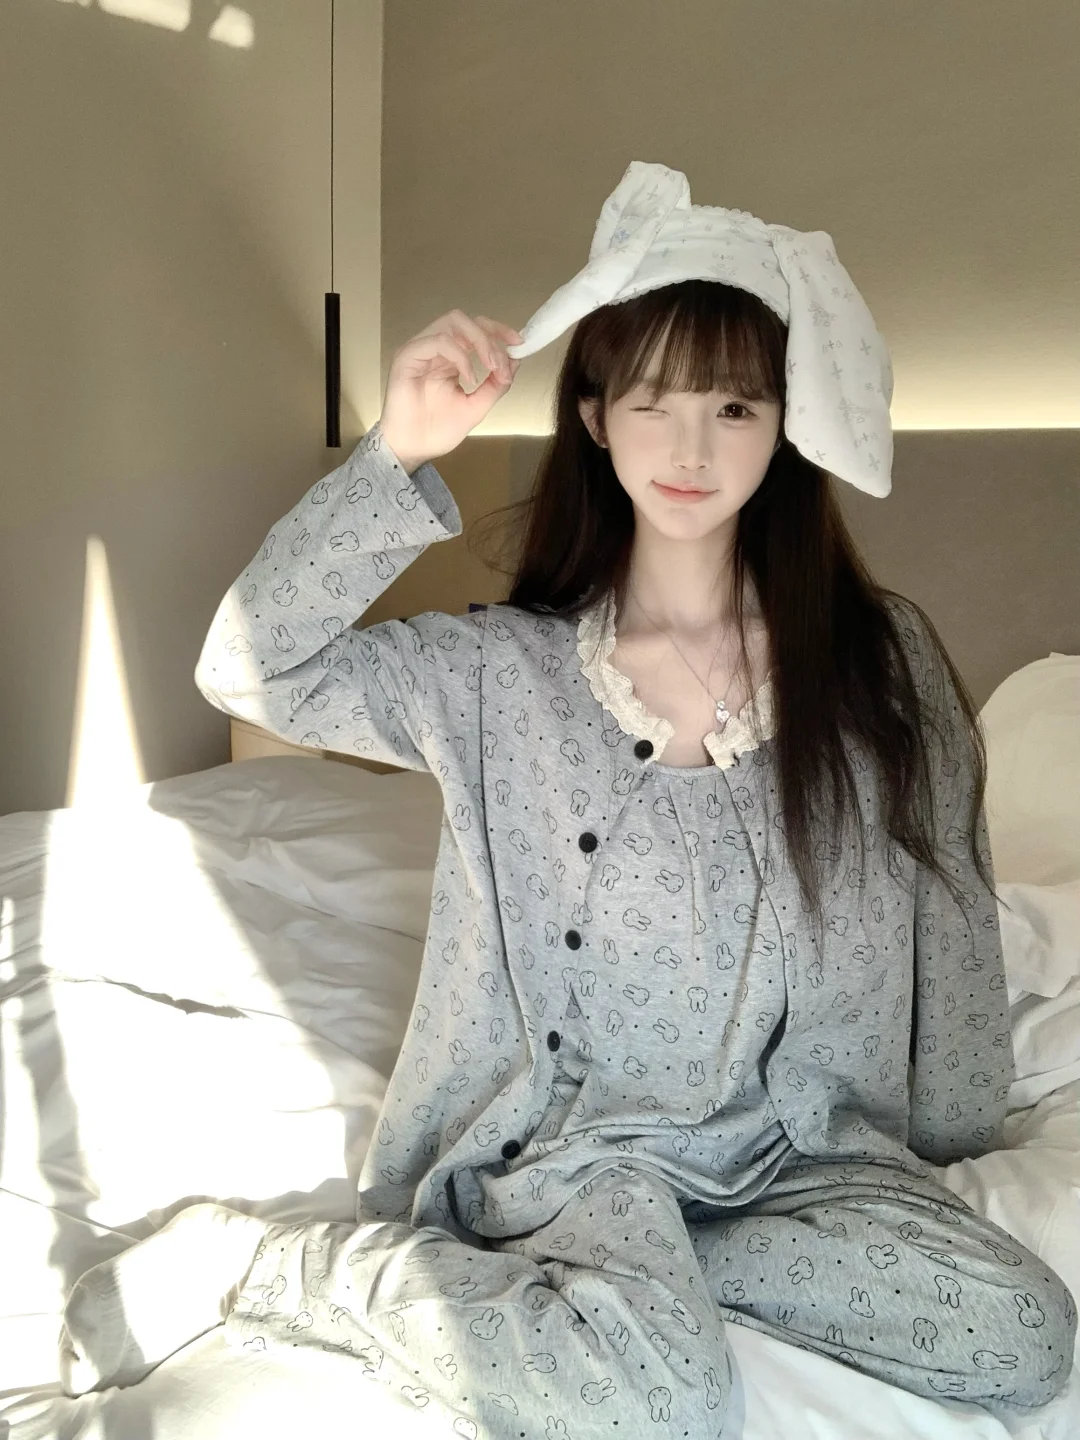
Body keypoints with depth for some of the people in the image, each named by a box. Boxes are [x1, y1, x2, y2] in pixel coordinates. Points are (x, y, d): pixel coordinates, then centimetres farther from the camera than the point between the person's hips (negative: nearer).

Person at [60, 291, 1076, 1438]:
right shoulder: (506, 668, -5)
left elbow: (951, 923, 5)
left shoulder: (881, 655, -2)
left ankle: (626, 1266, -7)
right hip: (580, 1133, -3)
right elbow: (253, 672, -12)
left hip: (801, 1139, 4)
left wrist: (948, 1162, 9)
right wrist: (398, 458, -21)